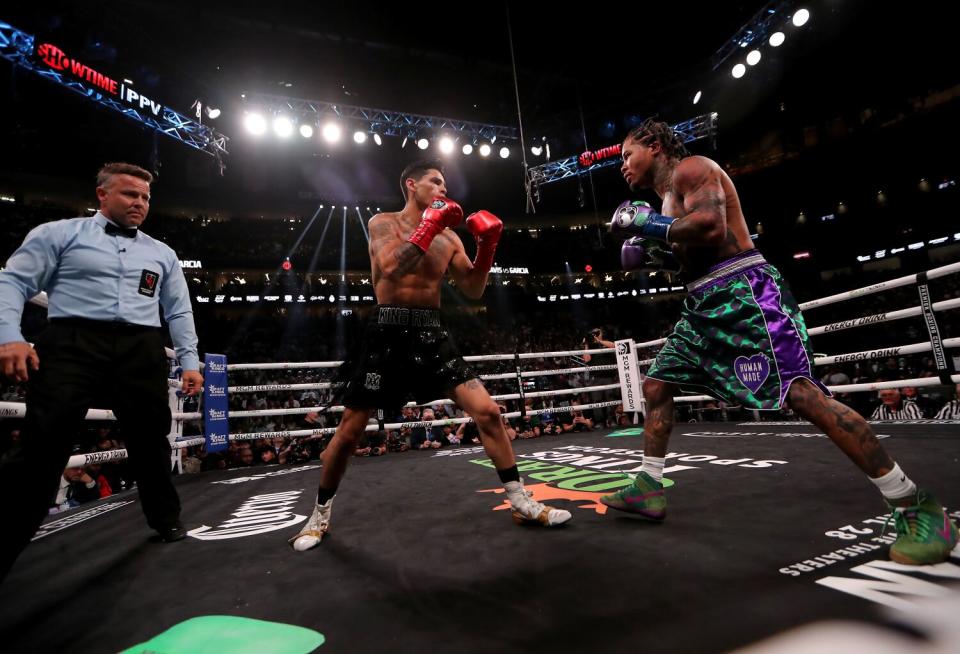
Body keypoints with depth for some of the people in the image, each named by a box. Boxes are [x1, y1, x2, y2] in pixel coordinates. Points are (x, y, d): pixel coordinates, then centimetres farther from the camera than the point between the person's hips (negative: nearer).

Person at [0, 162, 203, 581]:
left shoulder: (162, 254, 19)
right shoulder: (60, 234, 10)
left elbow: (179, 312, 17)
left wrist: (190, 360, 8)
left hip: (141, 351, 3)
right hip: (73, 343, -3)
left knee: (150, 440, 10)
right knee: (44, 440, -8)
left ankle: (166, 517, 26)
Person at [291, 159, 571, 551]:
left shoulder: (448, 236, 12)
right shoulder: (383, 223, 1)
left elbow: (473, 290, 8)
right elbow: (392, 269, -19)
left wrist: (487, 246, -3)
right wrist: (429, 227, -18)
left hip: (432, 333, 4)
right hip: (388, 333, -3)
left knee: (488, 411, -6)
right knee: (349, 432, 4)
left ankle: (521, 502, 8)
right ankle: (321, 513, 28)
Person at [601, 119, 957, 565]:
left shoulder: (690, 168, -3)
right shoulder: (669, 199, 25)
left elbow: (712, 229, -20)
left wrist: (647, 224, -10)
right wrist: (653, 253, 12)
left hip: (743, 293, -10)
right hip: (706, 303, 10)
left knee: (802, 393, -17)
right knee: (656, 385, 8)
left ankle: (916, 508, -3)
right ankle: (649, 489, 14)